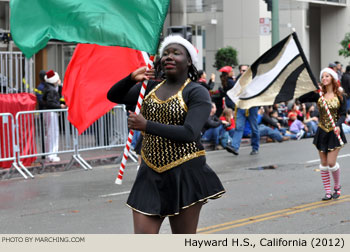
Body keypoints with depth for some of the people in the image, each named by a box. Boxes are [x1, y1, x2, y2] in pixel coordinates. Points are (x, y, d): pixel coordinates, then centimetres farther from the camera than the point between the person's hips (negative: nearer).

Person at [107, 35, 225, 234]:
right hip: (151, 173, 5)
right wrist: (132, 78, -6)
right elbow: (113, 96, 14)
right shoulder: (151, 88, 13)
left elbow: (190, 133, -19)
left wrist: (147, 126, -20)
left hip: (185, 173, -5)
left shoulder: (197, 92, -5)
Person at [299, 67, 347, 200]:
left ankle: (337, 186, 17)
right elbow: (301, 99, -5)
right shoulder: (318, 95, 2)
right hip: (322, 132, 3)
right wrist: (312, 90, -13)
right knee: (324, 164, 4)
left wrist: (338, 125, -23)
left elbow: (343, 114, -5)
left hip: (335, 132, -3)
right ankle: (328, 192, 12)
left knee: (331, 162, -8)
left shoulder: (340, 96, -2)